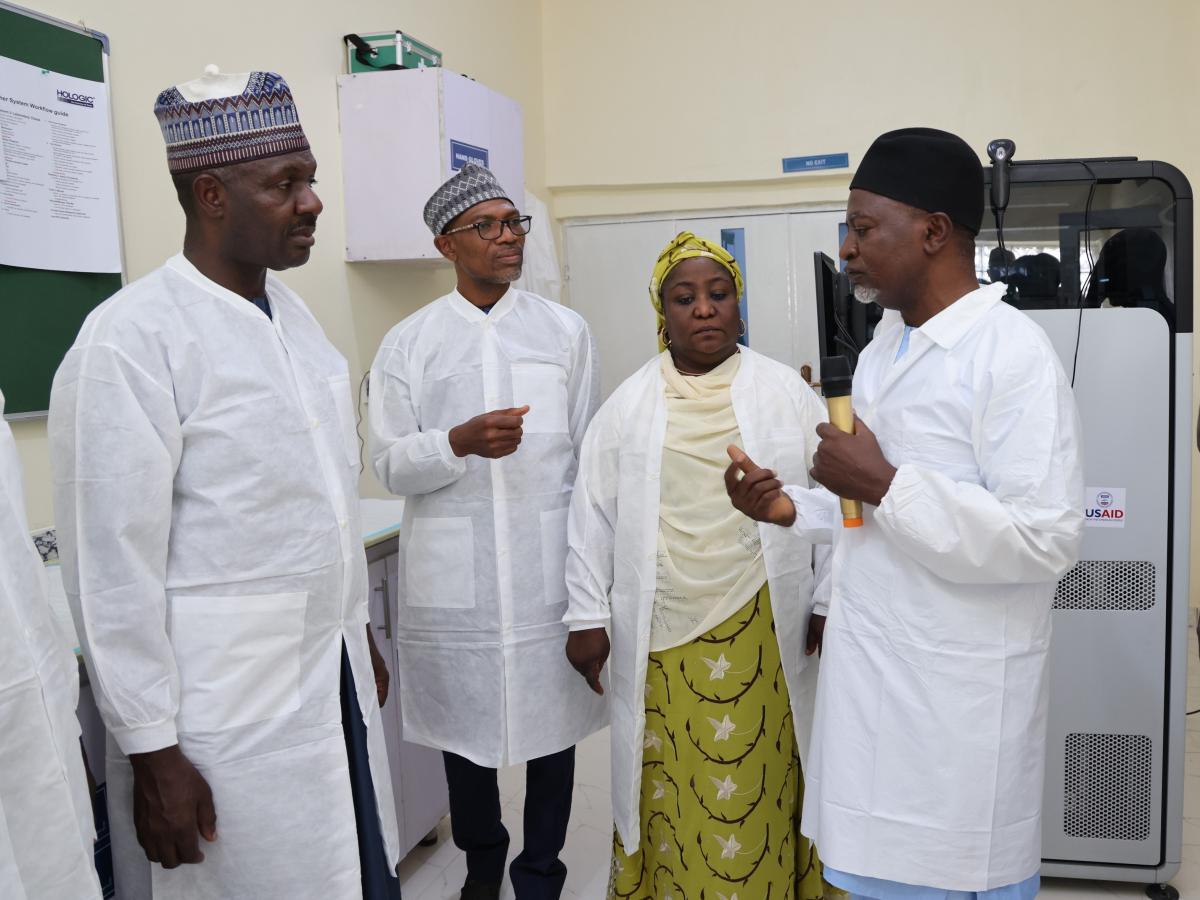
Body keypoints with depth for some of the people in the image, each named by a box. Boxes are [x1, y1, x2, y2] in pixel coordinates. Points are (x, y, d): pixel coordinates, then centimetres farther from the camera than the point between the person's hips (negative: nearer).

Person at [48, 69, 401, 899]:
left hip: (336, 678, 7)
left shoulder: (295, 312, 8)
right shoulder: (133, 338, -16)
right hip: (223, 710, -7)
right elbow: (113, 563, -15)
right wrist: (152, 751, -12)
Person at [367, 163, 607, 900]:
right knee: (464, 724, 13)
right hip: (454, 576, 0)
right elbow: (391, 465, -1)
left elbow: (589, 455, 6)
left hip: (550, 568, 0)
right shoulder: (409, 342, 2)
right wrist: (462, 442, -19)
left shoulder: (566, 331, 4)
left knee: (552, 722, 8)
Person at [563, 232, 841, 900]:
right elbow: (594, 516, 6)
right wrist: (587, 617, 2)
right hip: (660, 636, 1)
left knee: (754, 787, 6)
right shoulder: (628, 406, 5)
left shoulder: (786, 392, 3)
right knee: (667, 791, 8)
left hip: (762, 635, 0)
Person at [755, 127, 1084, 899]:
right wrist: (792, 508, 4)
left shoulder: (1014, 354, -17)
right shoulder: (885, 346, 11)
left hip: (956, 705, -8)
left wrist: (883, 485, -24)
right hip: (872, 681, 8)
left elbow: (1046, 541, -24)